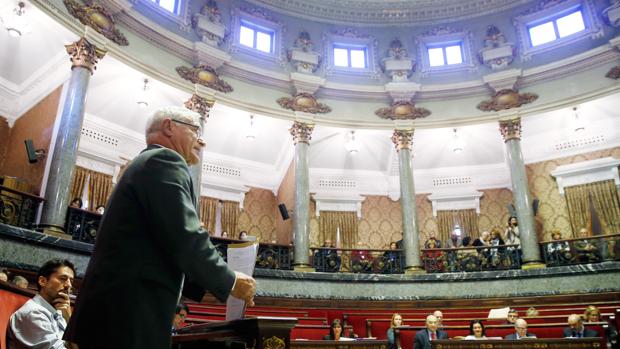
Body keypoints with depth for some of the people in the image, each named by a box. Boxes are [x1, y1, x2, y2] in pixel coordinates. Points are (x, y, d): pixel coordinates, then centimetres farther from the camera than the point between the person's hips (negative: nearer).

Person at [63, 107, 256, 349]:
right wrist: (230, 281, -5)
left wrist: (205, 285, 16)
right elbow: (186, 239, -19)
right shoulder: (165, 160, -7)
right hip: (129, 313, -10)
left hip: (114, 310, 10)